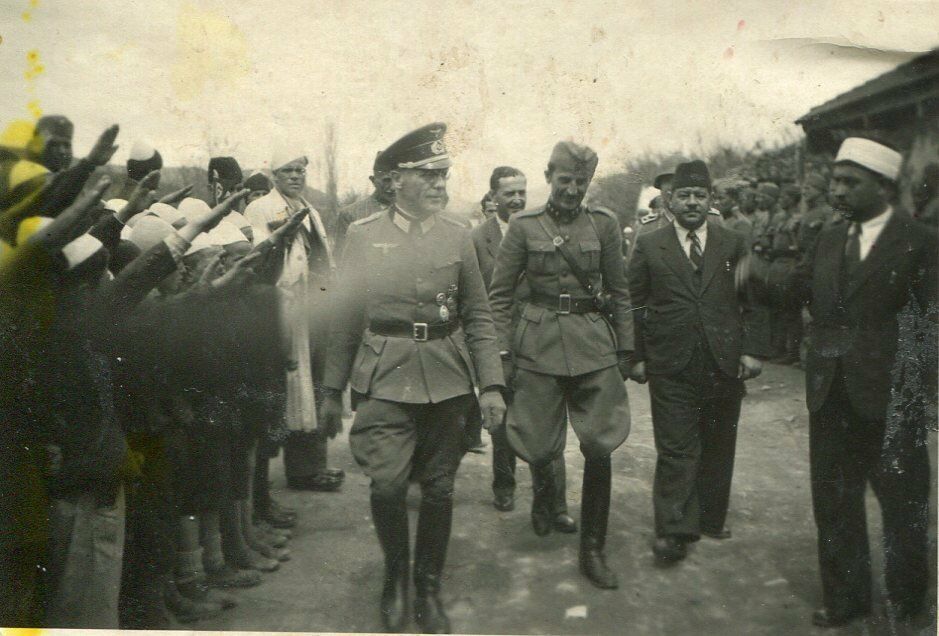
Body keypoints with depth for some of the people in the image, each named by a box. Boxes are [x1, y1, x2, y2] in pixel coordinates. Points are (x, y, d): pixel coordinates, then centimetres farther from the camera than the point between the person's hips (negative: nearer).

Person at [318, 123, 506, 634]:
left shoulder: (457, 236, 6)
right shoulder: (364, 234, 2)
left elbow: (478, 317, 8)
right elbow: (345, 317, 6)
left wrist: (491, 385, -1)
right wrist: (333, 391, 6)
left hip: (447, 379, 2)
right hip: (385, 375, -2)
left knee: (439, 488, 8)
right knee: (387, 482, -11)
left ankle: (428, 590, 28)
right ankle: (395, 575, 18)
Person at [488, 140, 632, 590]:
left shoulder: (604, 226, 5)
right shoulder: (523, 226, 1)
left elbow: (619, 293, 11)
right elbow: (499, 295, 3)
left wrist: (625, 350, 9)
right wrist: (502, 352, -2)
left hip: (593, 342, 1)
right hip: (539, 343, -1)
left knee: (599, 448, -2)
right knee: (539, 448, 2)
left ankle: (593, 551, 13)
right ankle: (546, 489, 41)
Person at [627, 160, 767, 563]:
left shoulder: (734, 245, 9)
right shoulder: (649, 247, 5)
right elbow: (635, 306, 4)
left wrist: (750, 350, -1)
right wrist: (637, 356, -1)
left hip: (725, 363, 2)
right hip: (671, 366, -2)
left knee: (718, 448, 12)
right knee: (676, 450, -3)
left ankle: (710, 519, 27)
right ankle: (674, 530, 3)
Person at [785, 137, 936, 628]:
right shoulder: (828, 239, 11)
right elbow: (797, 290, 4)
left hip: (890, 398, -5)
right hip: (831, 394, 5)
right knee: (834, 501, 14)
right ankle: (845, 598, 31)